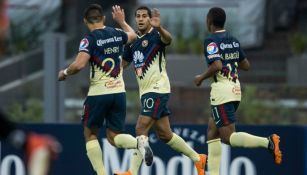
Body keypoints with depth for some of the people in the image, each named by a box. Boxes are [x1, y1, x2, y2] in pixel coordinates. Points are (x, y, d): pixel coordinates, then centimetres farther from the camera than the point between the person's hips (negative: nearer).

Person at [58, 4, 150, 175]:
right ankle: (139, 142, -20)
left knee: (90, 134, 13)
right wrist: (121, 20, 47)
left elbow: (79, 65, -22)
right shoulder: (117, 34, 7)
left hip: (98, 93, -5)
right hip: (119, 92, 5)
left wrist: (65, 73, -3)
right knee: (114, 137, 11)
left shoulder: (90, 39, -10)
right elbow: (133, 35, 31)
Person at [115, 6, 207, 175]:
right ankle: (197, 158, 26)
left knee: (141, 129, -15)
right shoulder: (133, 41, 12)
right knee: (164, 134, 12)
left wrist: (159, 28, -55)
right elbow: (123, 62, 23)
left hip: (158, 89, -8)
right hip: (145, 91, 8)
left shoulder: (155, 35, -10)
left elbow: (168, 39, -34)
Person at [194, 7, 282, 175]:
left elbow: (216, 66, -24)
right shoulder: (233, 40, 12)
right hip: (235, 88, 9)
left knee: (228, 137, -9)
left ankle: (267, 142, -28)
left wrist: (201, 77, -8)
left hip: (221, 90, -8)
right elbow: (246, 65, 17)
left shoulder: (211, 41, -11)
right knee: (212, 131, 16)